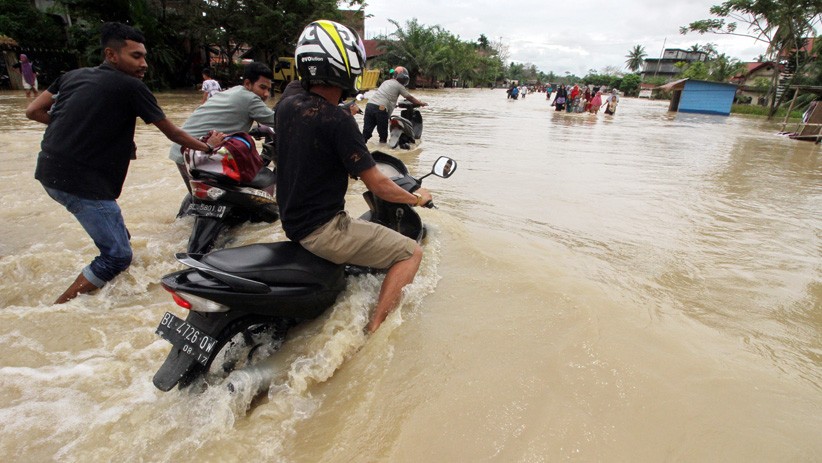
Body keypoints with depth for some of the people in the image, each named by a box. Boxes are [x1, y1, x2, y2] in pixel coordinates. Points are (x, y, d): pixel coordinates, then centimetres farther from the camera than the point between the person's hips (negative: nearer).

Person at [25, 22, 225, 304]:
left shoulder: (73, 75, 13)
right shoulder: (131, 86, -7)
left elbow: (33, 111, 13)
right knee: (118, 256, -3)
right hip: (85, 183, -9)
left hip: (50, 174, 9)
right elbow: (172, 133, 0)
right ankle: (58, 309, 0)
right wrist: (208, 146, 14)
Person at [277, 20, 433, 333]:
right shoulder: (337, 120, -21)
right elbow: (377, 186, -18)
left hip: (291, 220, 9)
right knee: (411, 252, -2)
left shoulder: (286, 106, 3)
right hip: (323, 230, -9)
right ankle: (374, 329, -4)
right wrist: (417, 198, 0)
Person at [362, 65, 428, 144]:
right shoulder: (399, 86, 7)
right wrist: (421, 103, 26)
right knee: (383, 135, 7)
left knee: (366, 133, 3)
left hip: (369, 105, 6)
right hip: (381, 108, -6)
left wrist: (394, 104, 53)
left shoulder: (386, 82, 27)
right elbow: (409, 97, 14)